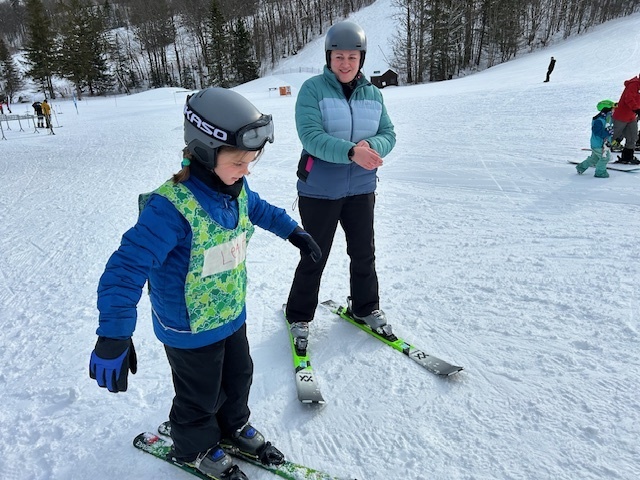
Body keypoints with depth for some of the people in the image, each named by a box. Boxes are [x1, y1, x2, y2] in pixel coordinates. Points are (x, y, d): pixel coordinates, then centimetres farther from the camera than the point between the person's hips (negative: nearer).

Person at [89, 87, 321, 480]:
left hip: (233, 314, 7)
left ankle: (234, 424, 55)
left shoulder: (235, 189, -8)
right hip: (190, 330, -7)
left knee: (239, 376, 27)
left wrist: (294, 232, 22)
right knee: (200, 396, 17)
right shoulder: (171, 207, -33)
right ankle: (196, 447, 47)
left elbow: (259, 209, 15)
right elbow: (127, 267, -34)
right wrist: (114, 337, -37)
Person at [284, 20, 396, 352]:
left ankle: (366, 308, 39)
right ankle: (299, 316, 28)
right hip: (319, 190, -4)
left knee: (363, 254, 16)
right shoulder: (313, 89, -9)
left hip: (361, 189, 4)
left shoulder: (372, 94, 4)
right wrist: (351, 151, -35)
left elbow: (388, 134, 2)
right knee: (314, 258, 7)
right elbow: (311, 136, -21)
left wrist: (371, 146, -22)